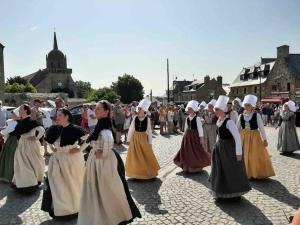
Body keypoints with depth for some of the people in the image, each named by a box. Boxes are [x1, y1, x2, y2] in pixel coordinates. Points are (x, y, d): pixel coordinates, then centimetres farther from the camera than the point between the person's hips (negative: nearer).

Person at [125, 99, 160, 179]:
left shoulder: (147, 119, -8)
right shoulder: (135, 118, -5)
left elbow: (149, 131, -4)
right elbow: (131, 129, 2)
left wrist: (150, 142, -3)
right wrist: (129, 139, 3)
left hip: (143, 138, -1)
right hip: (135, 138, 2)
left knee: (146, 155, 5)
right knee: (135, 156, 8)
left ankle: (147, 172, 21)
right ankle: (136, 172, 22)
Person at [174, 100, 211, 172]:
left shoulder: (197, 118, -11)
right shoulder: (187, 118, 7)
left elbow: (200, 128, -10)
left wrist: (201, 138, -12)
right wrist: (185, 135, 15)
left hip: (195, 135, -6)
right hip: (187, 135, 6)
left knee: (196, 151, 1)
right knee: (187, 151, 9)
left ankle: (196, 167, 17)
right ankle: (188, 166, 24)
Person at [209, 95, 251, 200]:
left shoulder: (229, 122, -21)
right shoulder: (219, 120, 4)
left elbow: (237, 137, -22)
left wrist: (239, 153, -22)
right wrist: (217, 146, 18)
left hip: (230, 148, -8)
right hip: (220, 148, 9)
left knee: (232, 171, 6)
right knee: (220, 171, 17)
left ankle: (236, 194, 25)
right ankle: (222, 193, 35)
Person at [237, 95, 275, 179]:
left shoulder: (256, 115, -7)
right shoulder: (241, 116, 1)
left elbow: (261, 128, -5)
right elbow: (237, 128, 6)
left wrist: (265, 139, -8)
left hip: (254, 137, -3)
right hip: (243, 137, 3)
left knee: (256, 156, 4)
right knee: (244, 156, 8)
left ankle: (258, 173, 20)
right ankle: (245, 173, 22)